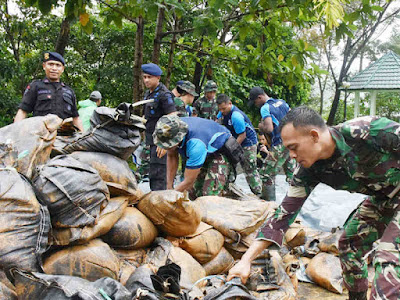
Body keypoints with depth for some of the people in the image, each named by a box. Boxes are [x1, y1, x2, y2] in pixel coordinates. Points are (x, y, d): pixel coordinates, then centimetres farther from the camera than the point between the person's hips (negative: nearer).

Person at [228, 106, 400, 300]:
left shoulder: (369, 131, -33)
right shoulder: (308, 171, -14)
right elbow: (285, 213, -12)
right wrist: (246, 260, -16)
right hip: (382, 198, 6)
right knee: (348, 246, 11)